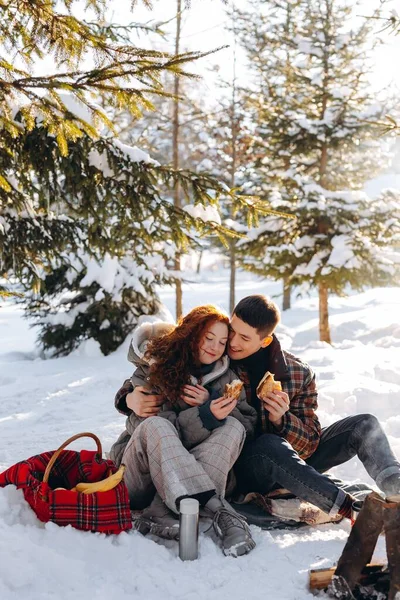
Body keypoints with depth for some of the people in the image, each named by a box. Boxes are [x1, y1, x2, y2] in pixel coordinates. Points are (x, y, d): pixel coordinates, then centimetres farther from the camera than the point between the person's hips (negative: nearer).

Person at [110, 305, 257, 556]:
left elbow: (249, 424, -1)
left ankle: (160, 515, -37)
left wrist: (210, 404, -15)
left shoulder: (227, 379, 12)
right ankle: (219, 512, -48)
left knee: (233, 428, -23)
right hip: (138, 477, -3)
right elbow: (147, 425, -15)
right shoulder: (155, 367, -1)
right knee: (156, 426, -34)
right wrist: (205, 415, -27)